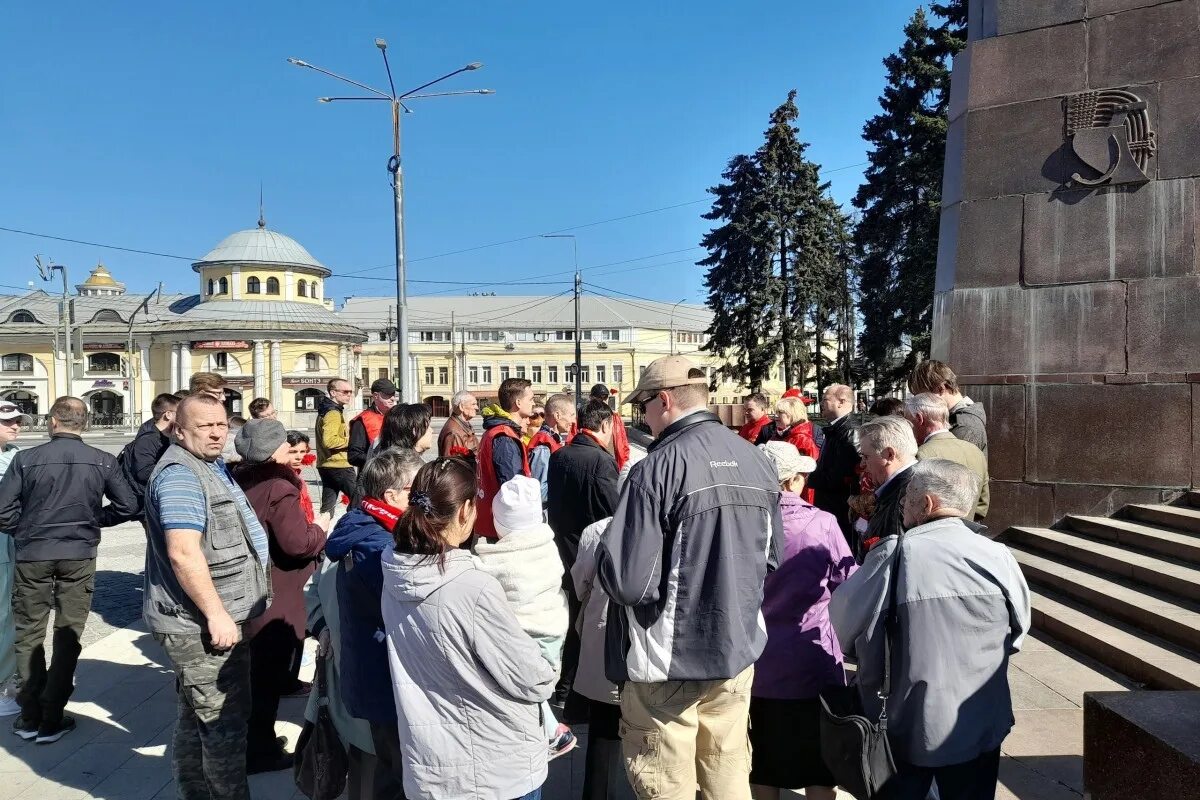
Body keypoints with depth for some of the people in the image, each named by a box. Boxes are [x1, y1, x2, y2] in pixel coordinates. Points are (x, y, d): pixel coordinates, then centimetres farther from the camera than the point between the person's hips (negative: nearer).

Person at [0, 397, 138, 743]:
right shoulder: (103, 461, -5)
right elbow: (127, 506, -5)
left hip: (32, 555, 0)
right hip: (79, 556, 0)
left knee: (29, 636, 14)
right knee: (68, 636, 10)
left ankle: (29, 718, 20)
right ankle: (51, 721, 13)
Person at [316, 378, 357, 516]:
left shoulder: (325, 411, 18)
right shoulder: (333, 413, -15)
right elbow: (329, 441, -26)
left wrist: (346, 437, 12)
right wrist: (350, 440, -14)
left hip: (325, 465, 10)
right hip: (339, 466, -10)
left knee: (327, 506, 12)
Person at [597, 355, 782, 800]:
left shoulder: (660, 466, -21)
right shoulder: (757, 462, 1)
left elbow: (627, 581, -23)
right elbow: (771, 559, 12)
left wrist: (608, 559, -2)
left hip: (670, 661, -6)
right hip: (738, 650, 6)